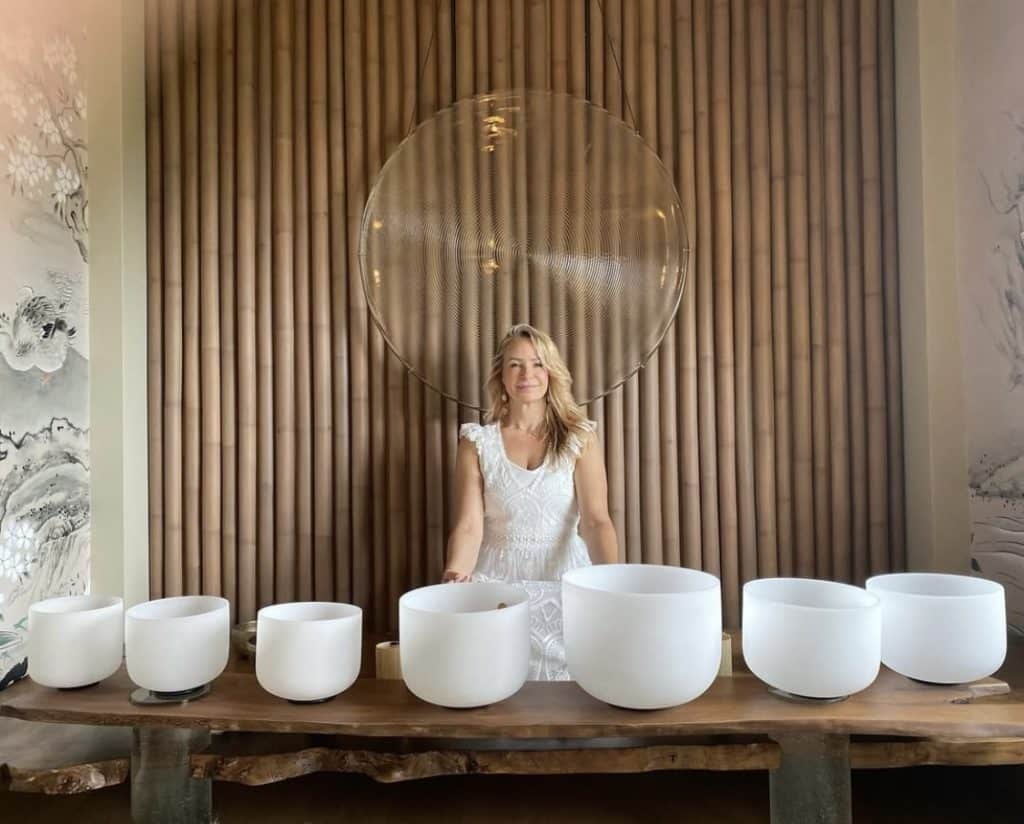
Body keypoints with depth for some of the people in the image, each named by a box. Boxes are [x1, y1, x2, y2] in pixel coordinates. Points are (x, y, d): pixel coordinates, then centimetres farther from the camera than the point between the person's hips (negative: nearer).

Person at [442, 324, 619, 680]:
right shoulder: (477, 441, 0)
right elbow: (469, 525, -8)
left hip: (564, 582, 0)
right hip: (498, 582, 0)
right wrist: (456, 575, -29)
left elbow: (595, 519, -12)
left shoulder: (580, 438, -2)